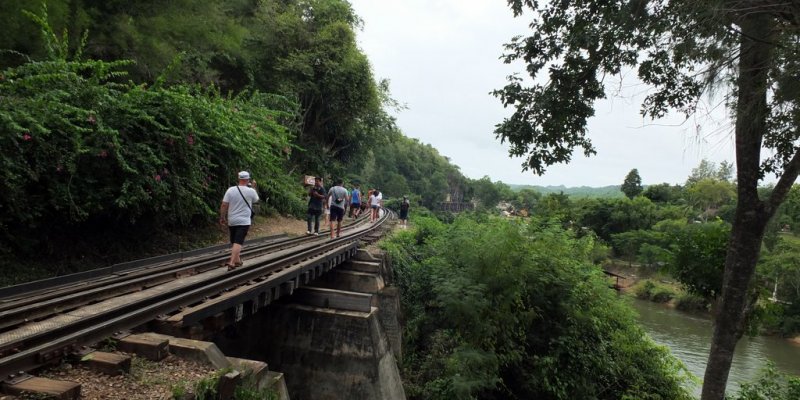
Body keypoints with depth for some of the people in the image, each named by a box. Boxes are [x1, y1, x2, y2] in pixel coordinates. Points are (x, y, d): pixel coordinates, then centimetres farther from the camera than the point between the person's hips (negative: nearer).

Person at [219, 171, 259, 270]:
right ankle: (232, 262, -21)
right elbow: (256, 200, 14)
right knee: (238, 242, -8)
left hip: (231, 221, 3)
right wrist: (254, 187, 22)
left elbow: (223, 205, -4)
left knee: (234, 242, 17)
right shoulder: (251, 191, -8)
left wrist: (222, 218, 7)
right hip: (244, 221, -3)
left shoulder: (230, 190, -4)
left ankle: (237, 261, 30)